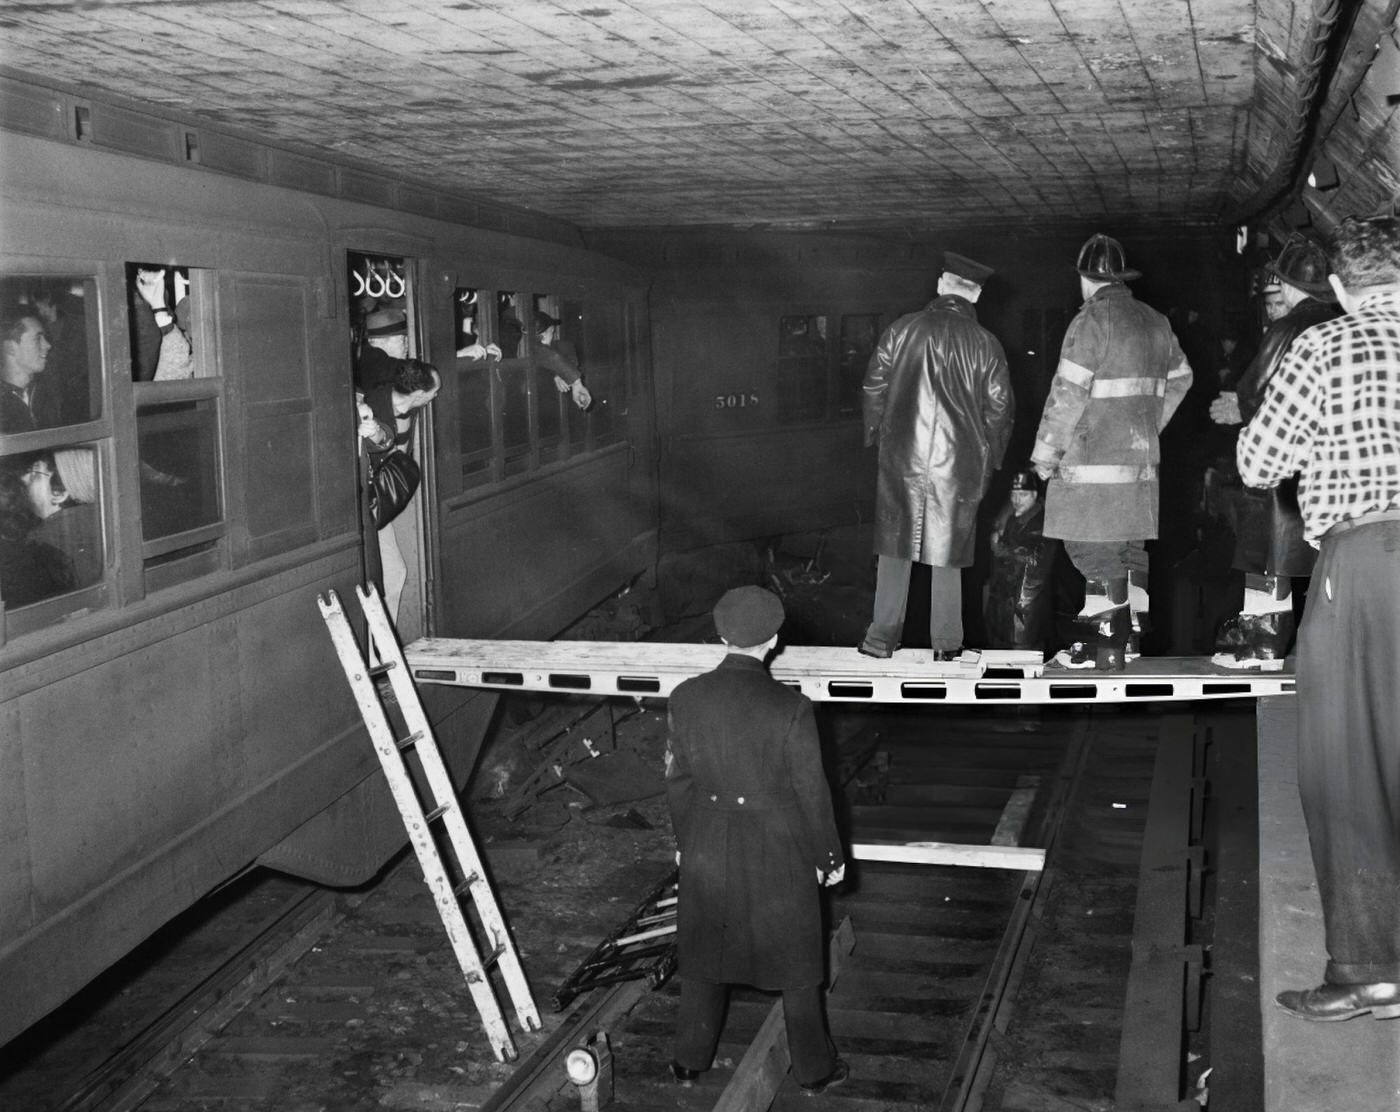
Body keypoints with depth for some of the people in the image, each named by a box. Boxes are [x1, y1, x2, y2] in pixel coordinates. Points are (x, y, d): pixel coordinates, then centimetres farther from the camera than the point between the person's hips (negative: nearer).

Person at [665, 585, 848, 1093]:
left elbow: (677, 779, -1)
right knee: (796, 963, 16)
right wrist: (829, 857, 2)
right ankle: (813, 1068, 32)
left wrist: (684, 841, 15)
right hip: (777, 852, -3)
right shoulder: (791, 708, -22)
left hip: (707, 848, 3)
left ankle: (690, 1060, 36)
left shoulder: (685, 698, -12)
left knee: (703, 954, 22)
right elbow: (811, 791, -13)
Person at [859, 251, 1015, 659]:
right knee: (947, 550, 8)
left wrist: (875, 434, 16)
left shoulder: (902, 329, 0)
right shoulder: (985, 344, -2)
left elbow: (874, 387, 3)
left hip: (901, 454, 0)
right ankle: (946, 642, 12)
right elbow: (999, 407, 1)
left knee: (895, 547, 10)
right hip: (958, 459, 0)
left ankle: (882, 637, 13)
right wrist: (988, 460, 12)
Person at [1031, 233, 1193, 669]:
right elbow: (1180, 378, 24)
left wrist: (1045, 453, -7)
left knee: (1095, 552, -4)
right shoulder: (1155, 323, 12)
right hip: (1140, 455, 8)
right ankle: (1133, 630, 17)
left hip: (1092, 459, -8)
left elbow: (1067, 395, -15)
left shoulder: (1091, 321, -12)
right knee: (1130, 549, 13)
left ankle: (1107, 646, -3)